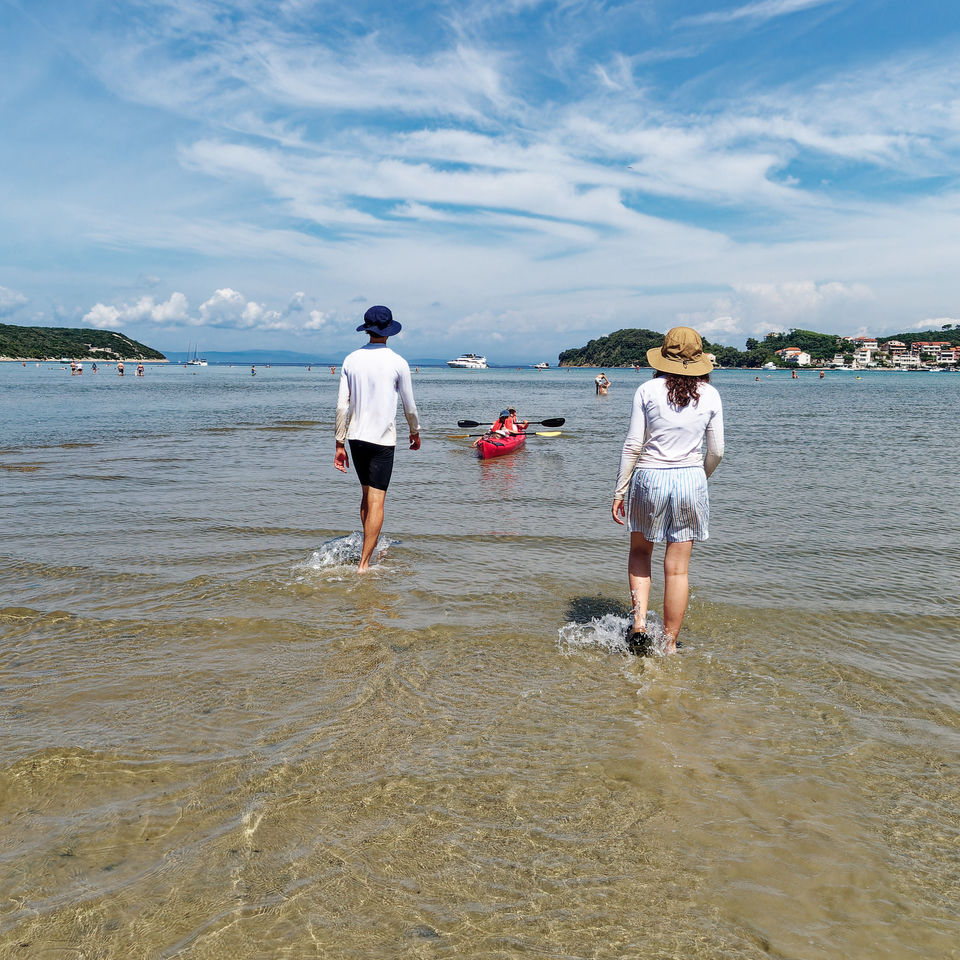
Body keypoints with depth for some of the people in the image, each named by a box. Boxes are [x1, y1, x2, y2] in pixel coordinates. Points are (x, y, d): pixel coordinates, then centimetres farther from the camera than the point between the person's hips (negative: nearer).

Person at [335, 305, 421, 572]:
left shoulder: (351, 360, 2)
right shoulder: (398, 363, -7)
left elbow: (342, 405, 1)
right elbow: (409, 405, 1)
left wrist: (340, 444, 6)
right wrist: (415, 432, 19)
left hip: (356, 437, 4)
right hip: (383, 439, -4)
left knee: (366, 495, 19)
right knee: (376, 500, -3)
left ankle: (370, 548, 32)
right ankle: (364, 562, -6)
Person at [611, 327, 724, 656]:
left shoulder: (648, 390, -5)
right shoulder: (710, 395, 0)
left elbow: (633, 445, -6)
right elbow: (716, 452, 4)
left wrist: (620, 490, 1)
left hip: (649, 480, -1)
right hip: (690, 480, 1)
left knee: (640, 552, 22)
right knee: (678, 569, 8)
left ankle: (639, 621, 6)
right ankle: (669, 644, 14)